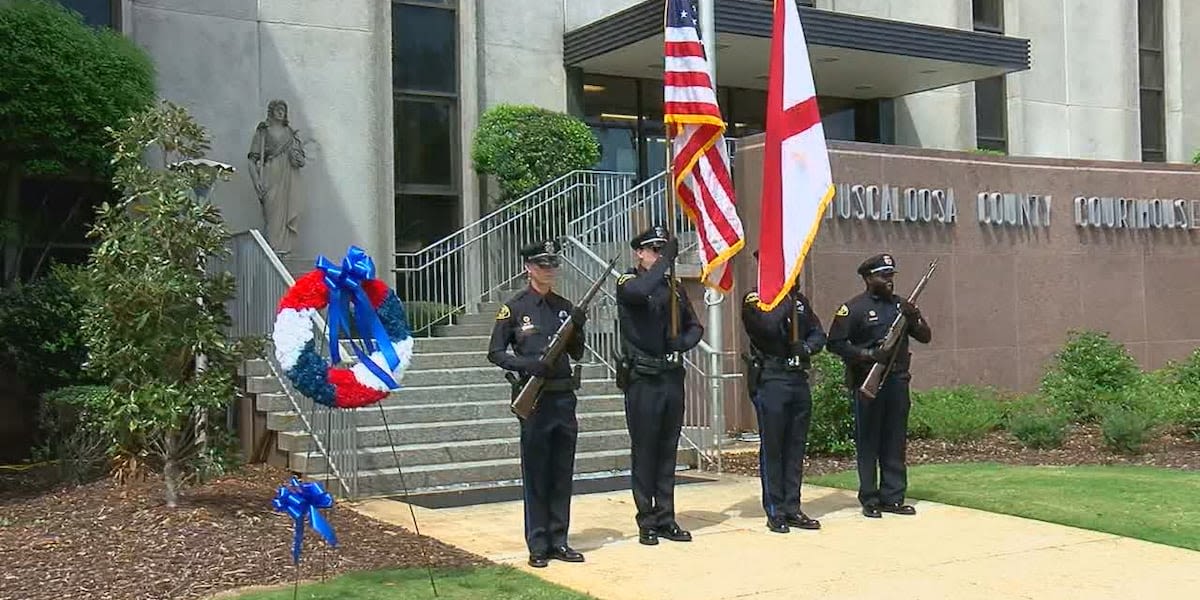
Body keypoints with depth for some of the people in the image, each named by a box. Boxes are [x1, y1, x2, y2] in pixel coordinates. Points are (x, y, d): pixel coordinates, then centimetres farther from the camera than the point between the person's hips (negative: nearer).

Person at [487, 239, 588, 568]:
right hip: (534, 399, -5)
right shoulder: (514, 308, -3)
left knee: (562, 473, 9)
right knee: (535, 474, 2)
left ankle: (559, 541, 18)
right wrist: (526, 363, -17)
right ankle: (538, 546, 9)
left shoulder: (564, 307, 10)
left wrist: (578, 329, -4)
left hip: (564, 398, 5)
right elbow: (495, 353, -2)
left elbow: (576, 353, 15)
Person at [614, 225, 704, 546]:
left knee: (668, 452, 10)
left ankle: (666, 519, 18)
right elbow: (639, 291, -30)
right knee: (644, 452, 1)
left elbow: (695, 326, 18)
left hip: (672, 377, 6)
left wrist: (684, 341, -3)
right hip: (642, 380, -6)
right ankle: (647, 522, 9)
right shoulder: (628, 282, -5)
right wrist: (666, 261, -23)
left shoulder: (674, 287, 13)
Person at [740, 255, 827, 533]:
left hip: (799, 378, 6)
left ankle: (792, 508, 17)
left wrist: (808, 346, -6)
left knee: (796, 447, 9)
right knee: (772, 447, -1)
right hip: (770, 380, -6)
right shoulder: (754, 299, -4)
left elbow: (819, 334, 14)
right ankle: (775, 512, 5)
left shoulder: (800, 300, 16)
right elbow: (768, 327, -22)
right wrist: (785, 299, -14)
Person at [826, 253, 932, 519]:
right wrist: (868, 354, -16)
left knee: (895, 441, 7)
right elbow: (835, 343, -8)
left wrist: (914, 318, -6)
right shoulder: (853, 308, -4)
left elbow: (925, 337, 13)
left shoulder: (900, 305, 14)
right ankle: (869, 499, 7)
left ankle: (893, 497, 15)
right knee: (868, 442, 0)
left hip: (897, 380, 5)